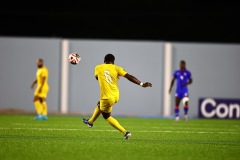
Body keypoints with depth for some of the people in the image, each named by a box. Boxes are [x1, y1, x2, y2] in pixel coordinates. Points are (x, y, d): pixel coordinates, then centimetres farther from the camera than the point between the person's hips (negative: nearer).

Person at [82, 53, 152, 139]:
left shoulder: (98, 68, -2)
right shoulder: (116, 68, -4)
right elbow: (129, 77, -13)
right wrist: (142, 84, -13)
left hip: (107, 98, -5)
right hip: (116, 96, 5)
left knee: (107, 116, 16)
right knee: (99, 105, 32)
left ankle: (125, 132, 3)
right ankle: (90, 122, 54)